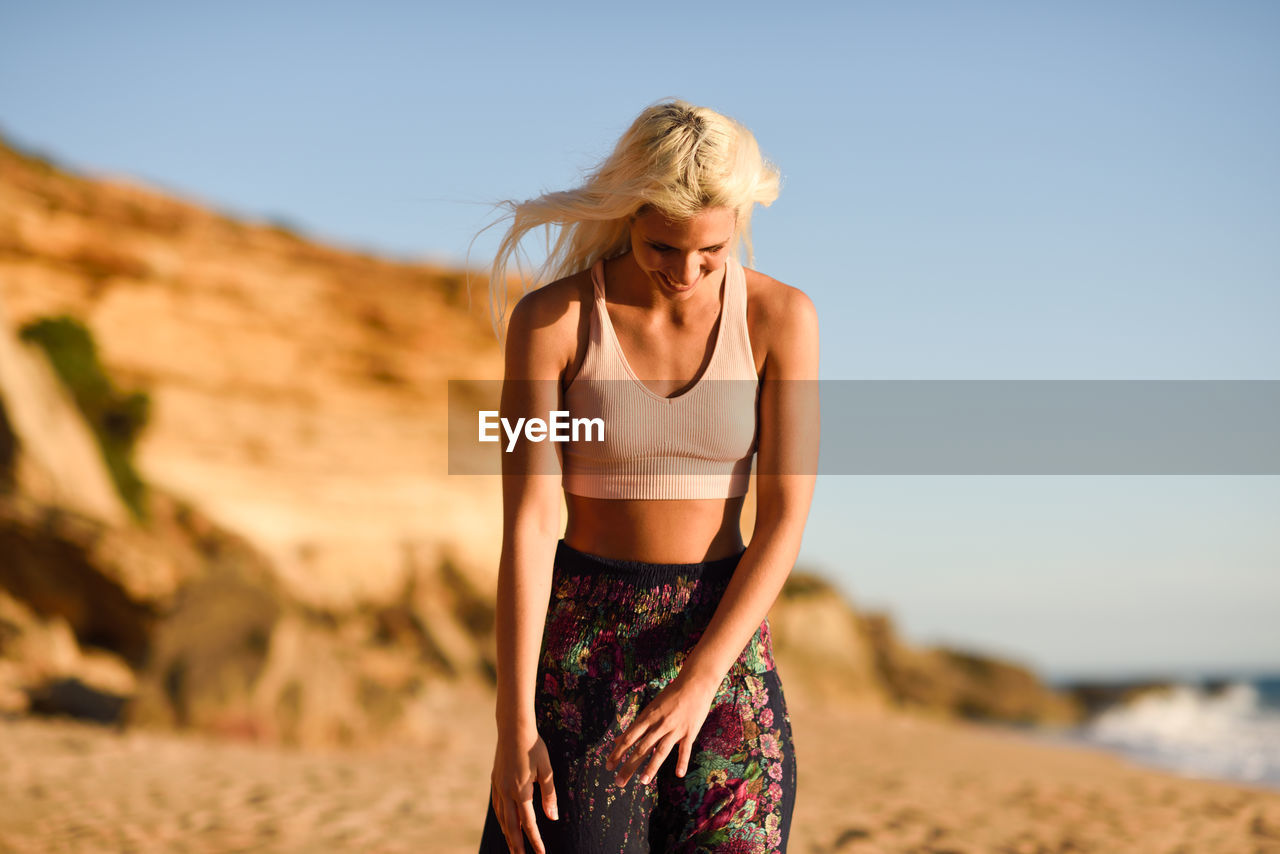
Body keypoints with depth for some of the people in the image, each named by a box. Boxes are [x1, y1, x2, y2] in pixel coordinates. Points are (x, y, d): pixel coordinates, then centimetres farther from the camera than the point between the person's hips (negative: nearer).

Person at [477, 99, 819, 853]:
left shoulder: (781, 316, -6)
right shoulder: (550, 319, -10)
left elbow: (786, 518, -9)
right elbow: (528, 525, -13)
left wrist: (699, 683, -19)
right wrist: (515, 726, -17)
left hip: (724, 632, 1)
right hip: (583, 637, -1)